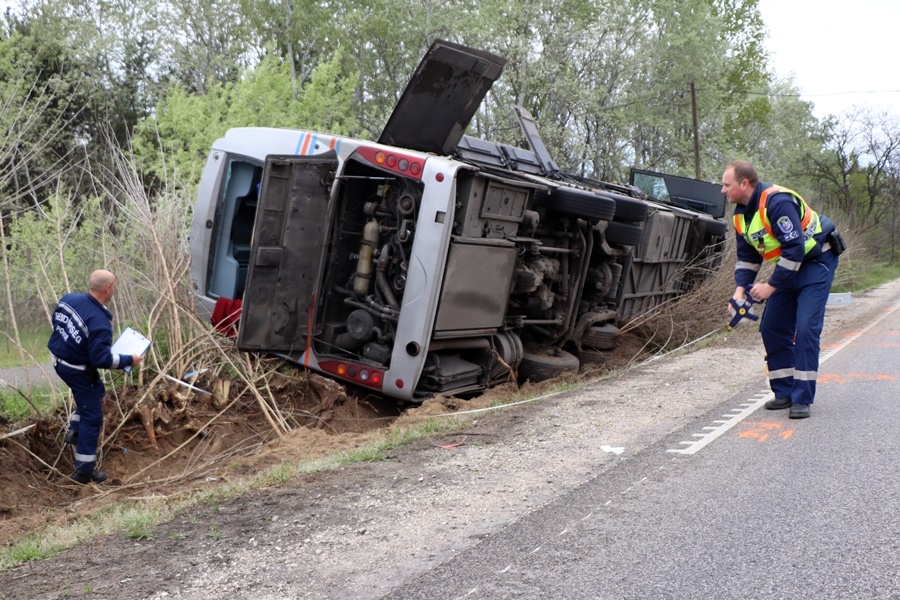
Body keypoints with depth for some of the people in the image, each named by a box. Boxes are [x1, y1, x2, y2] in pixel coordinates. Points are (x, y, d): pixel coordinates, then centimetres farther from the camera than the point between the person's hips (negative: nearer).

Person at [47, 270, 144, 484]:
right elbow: (101, 359, -29)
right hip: (78, 370, -8)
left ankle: (75, 431, 33)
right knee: (92, 417, 5)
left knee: (97, 392, 32)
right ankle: (84, 471, 12)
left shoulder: (68, 299, -7)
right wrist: (129, 360, -16)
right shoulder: (100, 322, -30)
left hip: (59, 360, 8)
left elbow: (56, 322, 10)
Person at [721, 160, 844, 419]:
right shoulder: (741, 213, 2)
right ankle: (785, 393, 14)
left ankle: (802, 399, -11)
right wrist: (741, 289, -9)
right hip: (788, 268, 9)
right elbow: (747, 256, 7)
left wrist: (771, 286, -26)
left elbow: (794, 249, -29)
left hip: (816, 261, -9)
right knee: (771, 328, 4)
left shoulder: (778, 202, -27)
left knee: (806, 328, -16)